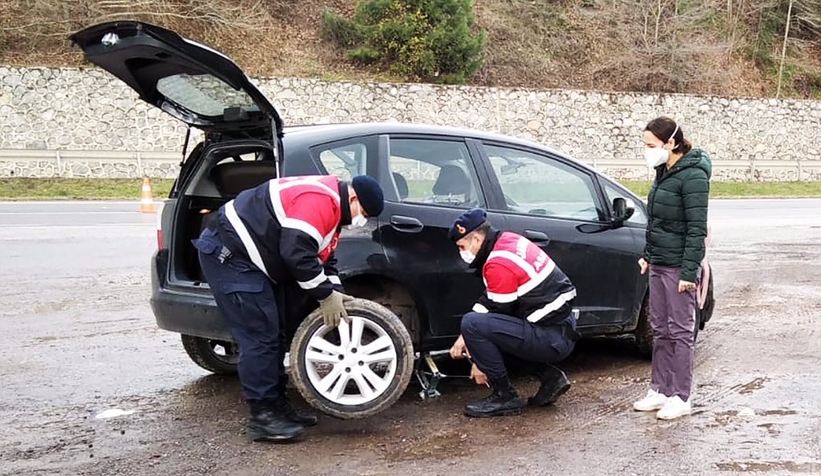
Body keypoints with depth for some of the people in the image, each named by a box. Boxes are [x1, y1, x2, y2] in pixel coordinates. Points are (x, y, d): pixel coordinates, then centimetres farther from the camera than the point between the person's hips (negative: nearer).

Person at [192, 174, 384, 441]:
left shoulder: (329, 208, 14)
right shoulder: (318, 201, -21)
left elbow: (322, 257, 18)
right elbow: (296, 253, -28)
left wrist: (335, 292, 2)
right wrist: (326, 295, -18)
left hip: (245, 258, 11)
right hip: (228, 253, -11)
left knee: (274, 335, 12)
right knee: (260, 338, -12)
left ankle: (276, 407, 19)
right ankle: (262, 418, -6)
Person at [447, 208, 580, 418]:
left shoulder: (499, 264, -18)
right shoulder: (507, 240, 10)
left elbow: (499, 314, -11)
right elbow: (489, 299, 16)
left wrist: (480, 362, 0)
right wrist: (465, 337, 12)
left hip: (552, 340, -10)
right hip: (563, 329, 10)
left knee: (473, 323, -17)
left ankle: (505, 396, -6)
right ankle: (550, 376, 16)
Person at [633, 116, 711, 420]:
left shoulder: (692, 175, -16)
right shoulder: (664, 171, 10)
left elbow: (697, 228, -18)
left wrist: (689, 271, -20)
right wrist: (648, 255, 19)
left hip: (678, 266, -9)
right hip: (659, 263, 9)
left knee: (680, 331, 0)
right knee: (660, 330, 14)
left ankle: (681, 397, 9)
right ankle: (660, 390, 23)